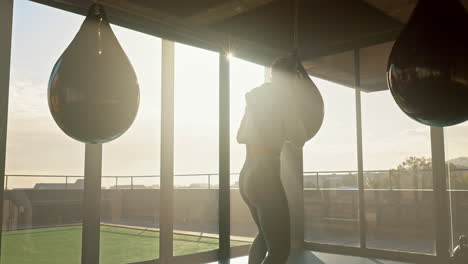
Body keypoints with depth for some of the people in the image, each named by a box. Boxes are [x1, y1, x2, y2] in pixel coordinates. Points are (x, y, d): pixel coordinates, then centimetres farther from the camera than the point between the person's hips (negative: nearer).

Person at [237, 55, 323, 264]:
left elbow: (240, 137, 24)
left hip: (247, 176, 9)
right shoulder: (284, 96, -7)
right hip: (265, 177, -9)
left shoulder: (255, 97, 14)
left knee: (265, 234, 28)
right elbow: (299, 140, -8)